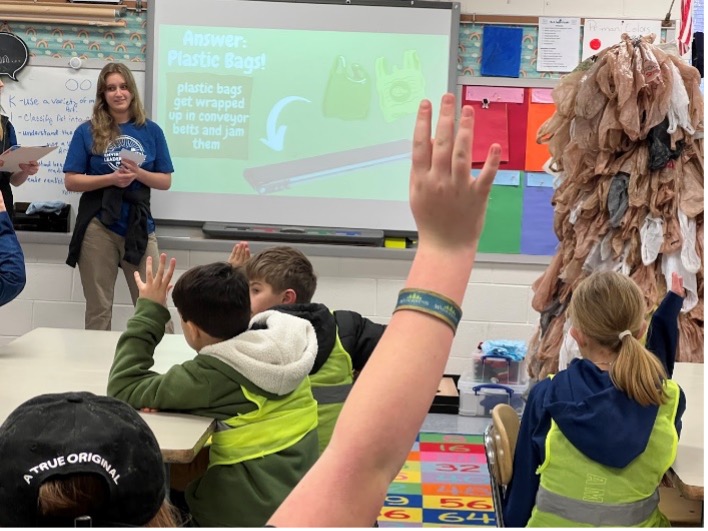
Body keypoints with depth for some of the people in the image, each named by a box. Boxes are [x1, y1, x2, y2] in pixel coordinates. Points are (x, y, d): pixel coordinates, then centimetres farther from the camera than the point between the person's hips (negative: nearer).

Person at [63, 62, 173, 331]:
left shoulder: (151, 131, 6)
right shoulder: (88, 132, 2)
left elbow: (165, 181, 7)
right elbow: (71, 181, -1)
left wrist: (138, 173, -12)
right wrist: (111, 179, -15)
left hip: (139, 226, 1)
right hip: (98, 226, -1)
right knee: (99, 310, 7)